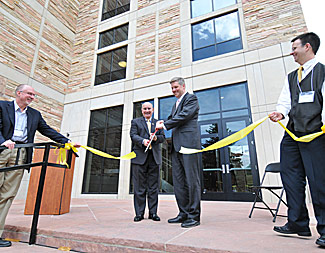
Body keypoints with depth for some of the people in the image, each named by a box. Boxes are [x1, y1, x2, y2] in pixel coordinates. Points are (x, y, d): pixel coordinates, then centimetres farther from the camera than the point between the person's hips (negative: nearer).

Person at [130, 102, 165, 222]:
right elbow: (133, 135, 0)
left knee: (153, 186, 5)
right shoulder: (135, 122, 14)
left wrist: (156, 138, -11)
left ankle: (153, 212, 14)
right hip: (140, 157, -2)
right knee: (140, 186, 1)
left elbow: (163, 137, 11)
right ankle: (139, 213, 11)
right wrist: (143, 141, -18)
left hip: (154, 157, 2)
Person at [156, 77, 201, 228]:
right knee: (178, 181, 7)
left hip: (188, 143, -8)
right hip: (176, 146, 9)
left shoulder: (191, 98, 3)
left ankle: (194, 216, 3)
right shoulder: (176, 103, 28)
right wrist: (164, 122, 7)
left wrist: (164, 125, -7)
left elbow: (184, 116, -11)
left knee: (192, 180, -5)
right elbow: (172, 118, 29)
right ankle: (183, 213, 16)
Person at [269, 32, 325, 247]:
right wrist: (280, 112, -8)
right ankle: (298, 223, 19)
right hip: (292, 133, 6)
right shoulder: (291, 77, 21)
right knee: (291, 178, 7)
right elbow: (285, 101, 12)